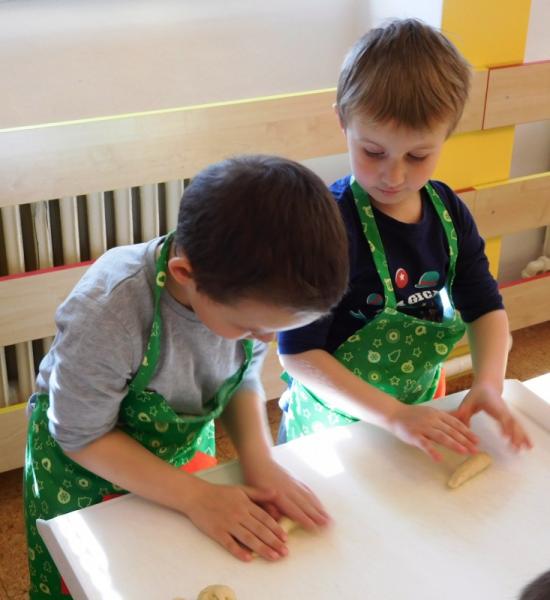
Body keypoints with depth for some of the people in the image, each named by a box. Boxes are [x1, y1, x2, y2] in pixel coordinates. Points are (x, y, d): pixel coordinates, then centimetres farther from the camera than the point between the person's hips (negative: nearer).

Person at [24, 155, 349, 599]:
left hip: (186, 445, 4)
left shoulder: (250, 293, -25)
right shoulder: (105, 316, -40)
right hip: (85, 466, -4)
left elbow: (243, 379, -5)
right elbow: (84, 436, -25)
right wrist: (198, 498, -28)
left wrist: (259, 459, -21)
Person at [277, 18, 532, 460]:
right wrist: (392, 415, -31)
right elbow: (298, 352, -26)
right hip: (334, 420, -5)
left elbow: (485, 307, 2)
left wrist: (489, 383, -16)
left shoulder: (450, 213, -8)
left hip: (420, 414, 6)